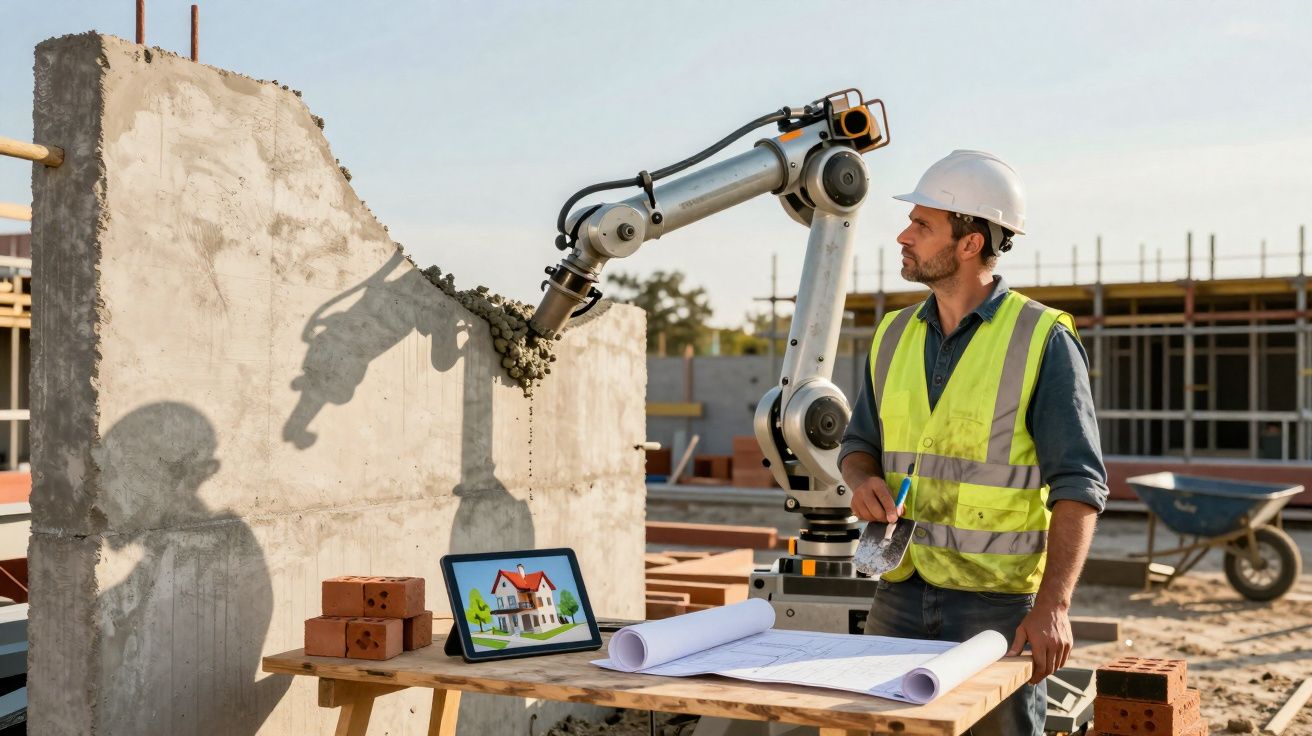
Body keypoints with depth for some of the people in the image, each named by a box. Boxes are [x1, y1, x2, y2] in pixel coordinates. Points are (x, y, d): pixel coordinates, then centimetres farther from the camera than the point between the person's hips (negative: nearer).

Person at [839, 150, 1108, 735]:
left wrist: (1053, 606, -20)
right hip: (900, 595, 5)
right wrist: (862, 479, -6)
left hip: (999, 600, -5)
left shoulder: (1043, 341, -9)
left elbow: (1078, 485, -11)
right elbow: (860, 441, 18)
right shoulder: (895, 335, 8)